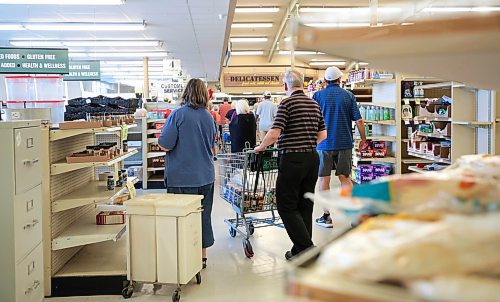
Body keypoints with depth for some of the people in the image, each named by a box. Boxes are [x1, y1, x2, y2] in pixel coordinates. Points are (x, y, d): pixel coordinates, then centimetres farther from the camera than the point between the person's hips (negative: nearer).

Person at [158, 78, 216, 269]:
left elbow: (165, 145, -15)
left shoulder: (178, 115, -13)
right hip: (206, 176, 6)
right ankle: (202, 256, 24)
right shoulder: (209, 117, 5)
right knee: (203, 216, 14)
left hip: (182, 178, -5)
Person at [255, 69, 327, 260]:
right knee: (305, 206, 12)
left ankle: (307, 250, -5)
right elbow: (322, 135, 13)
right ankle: (301, 251, 19)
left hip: (292, 159, -7)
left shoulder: (287, 103, -9)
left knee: (287, 206, 0)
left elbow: (274, 133, -17)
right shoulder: (314, 104, 12)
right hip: (313, 158, 7)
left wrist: (261, 147, 0)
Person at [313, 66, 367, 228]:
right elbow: (359, 120, 0)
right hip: (345, 143, 2)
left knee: (324, 179, 6)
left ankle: (326, 217, 9)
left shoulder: (318, 95, -2)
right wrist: (363, 139, 12)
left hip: (324, 143, -2)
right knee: (345, 177, 12)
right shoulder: (349, 95, 2)